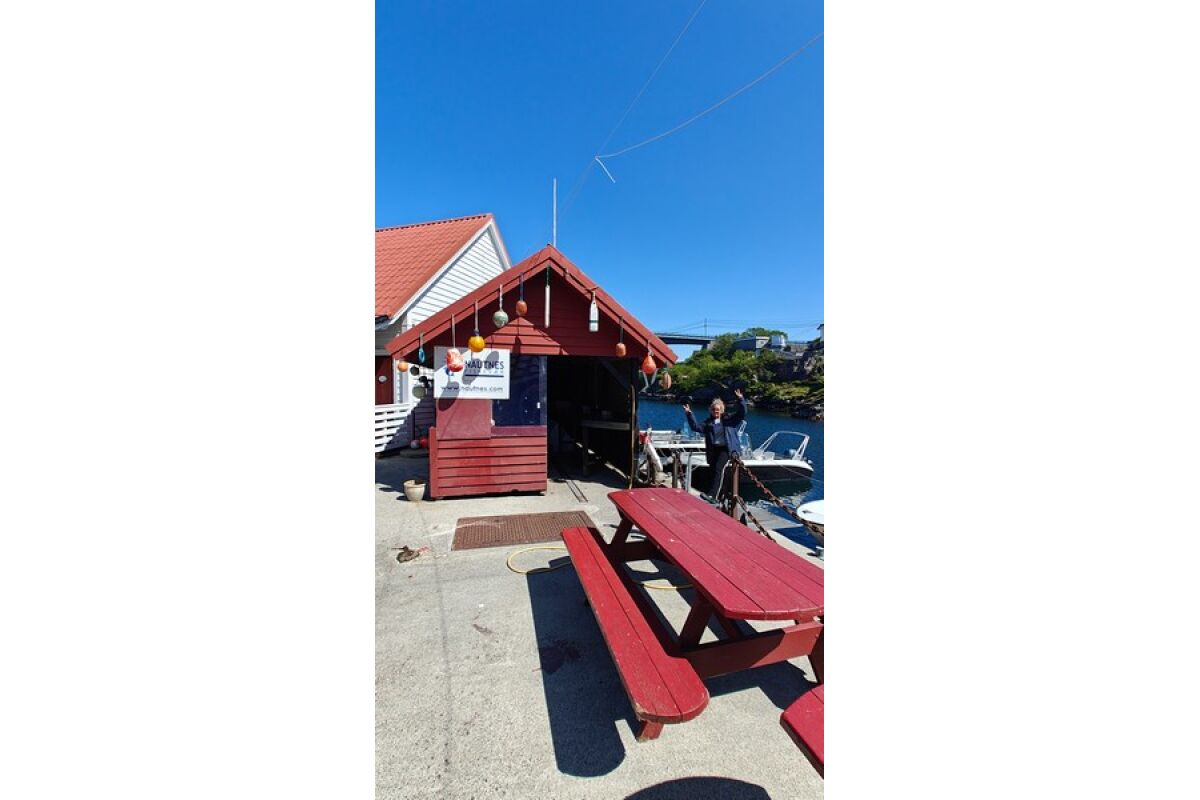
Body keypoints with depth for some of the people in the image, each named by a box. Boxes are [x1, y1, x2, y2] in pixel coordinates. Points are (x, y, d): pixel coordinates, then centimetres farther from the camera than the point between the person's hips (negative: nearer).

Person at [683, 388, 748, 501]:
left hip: (726, 449, -4)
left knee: (719, 469, -21)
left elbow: (741, 413, -6)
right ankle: (720, 498, 23)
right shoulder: (708, 422, 13)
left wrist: (741, 400, -21)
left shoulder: (729, 418, 4)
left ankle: (713, 495, -28)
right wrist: (689, 414, -3)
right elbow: (696, 427, 6)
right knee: (717, 473, 11)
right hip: (713, 450, 5)